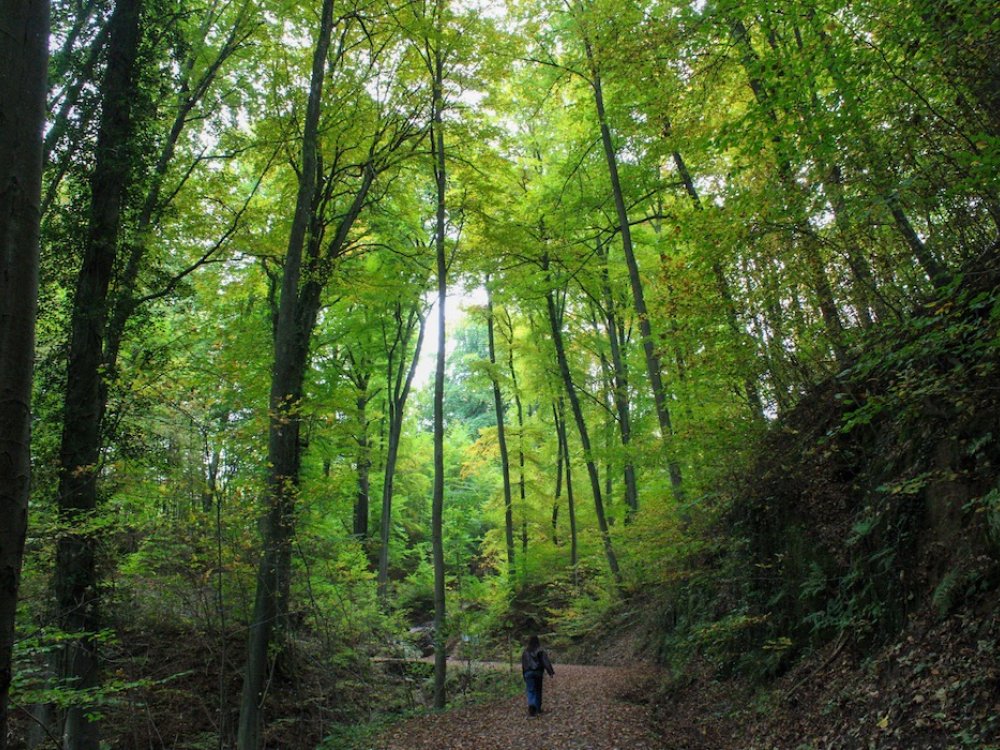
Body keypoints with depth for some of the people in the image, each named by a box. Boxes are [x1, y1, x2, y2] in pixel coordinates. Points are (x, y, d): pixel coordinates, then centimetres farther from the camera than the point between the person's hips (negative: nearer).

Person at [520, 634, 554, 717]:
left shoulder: (525, 652, 4)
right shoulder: (541, 651, -4)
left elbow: (523, 665, 10)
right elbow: (546, 662, -14)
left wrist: (524, 675, 21)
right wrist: (551, 672, -18)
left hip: (528, 673, 0)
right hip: (538, 672, 0)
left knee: (531, 691, -3)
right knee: (538, 691, 15)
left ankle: (531, 706, -27)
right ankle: (538, 708, 22)